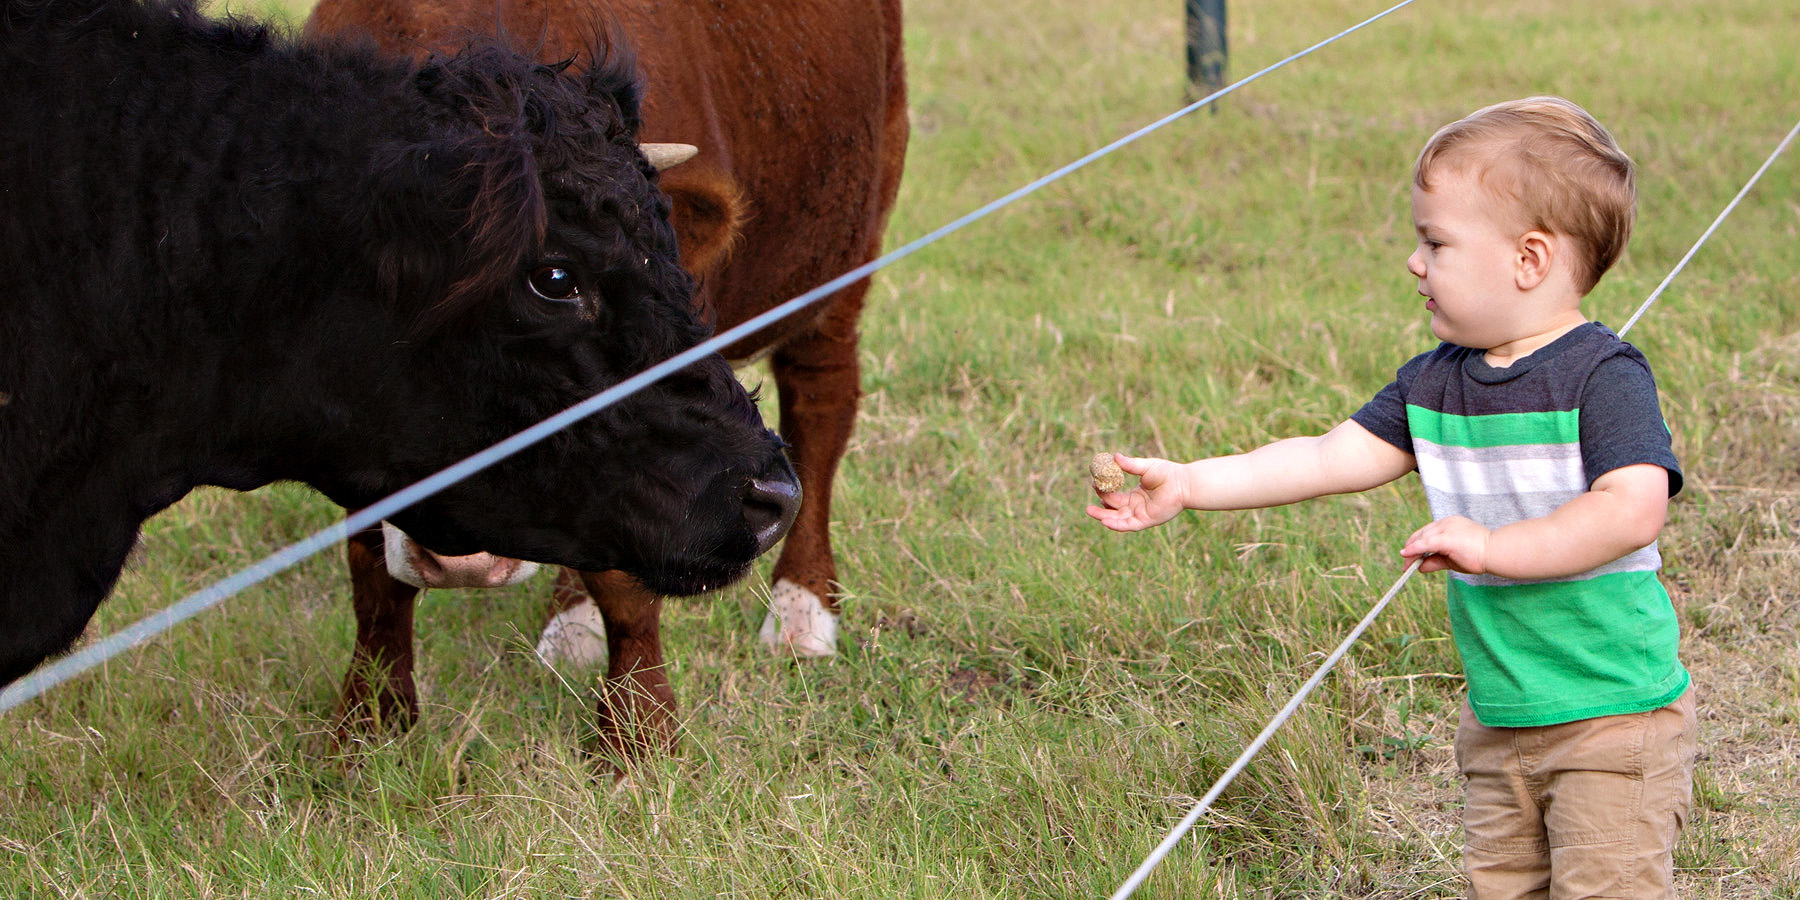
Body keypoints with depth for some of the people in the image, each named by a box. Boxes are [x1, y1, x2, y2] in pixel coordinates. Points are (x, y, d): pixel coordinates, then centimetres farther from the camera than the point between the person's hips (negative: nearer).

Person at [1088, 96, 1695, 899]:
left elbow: (1634, 509, -27)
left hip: (1616, 720, -7)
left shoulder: (1603, 375, -16)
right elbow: (1335, 456, 6)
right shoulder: (1435, 383, 6)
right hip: (1498, 721, 7)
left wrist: (1492, 547, -30)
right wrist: (1189, 485, 0)